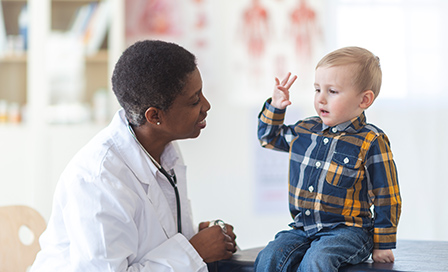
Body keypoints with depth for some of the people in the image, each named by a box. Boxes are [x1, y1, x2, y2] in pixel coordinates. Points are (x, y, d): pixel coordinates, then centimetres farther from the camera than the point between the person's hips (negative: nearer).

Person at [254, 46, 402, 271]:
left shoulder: (370, 143, -8)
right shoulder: (305, 131, 9)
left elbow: (386, 199, -4)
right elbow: (269, 137, 29)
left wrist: (383, 246, -3)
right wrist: (275, 107, 11)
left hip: (347, 230, -5)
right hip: (303, 228, 6)